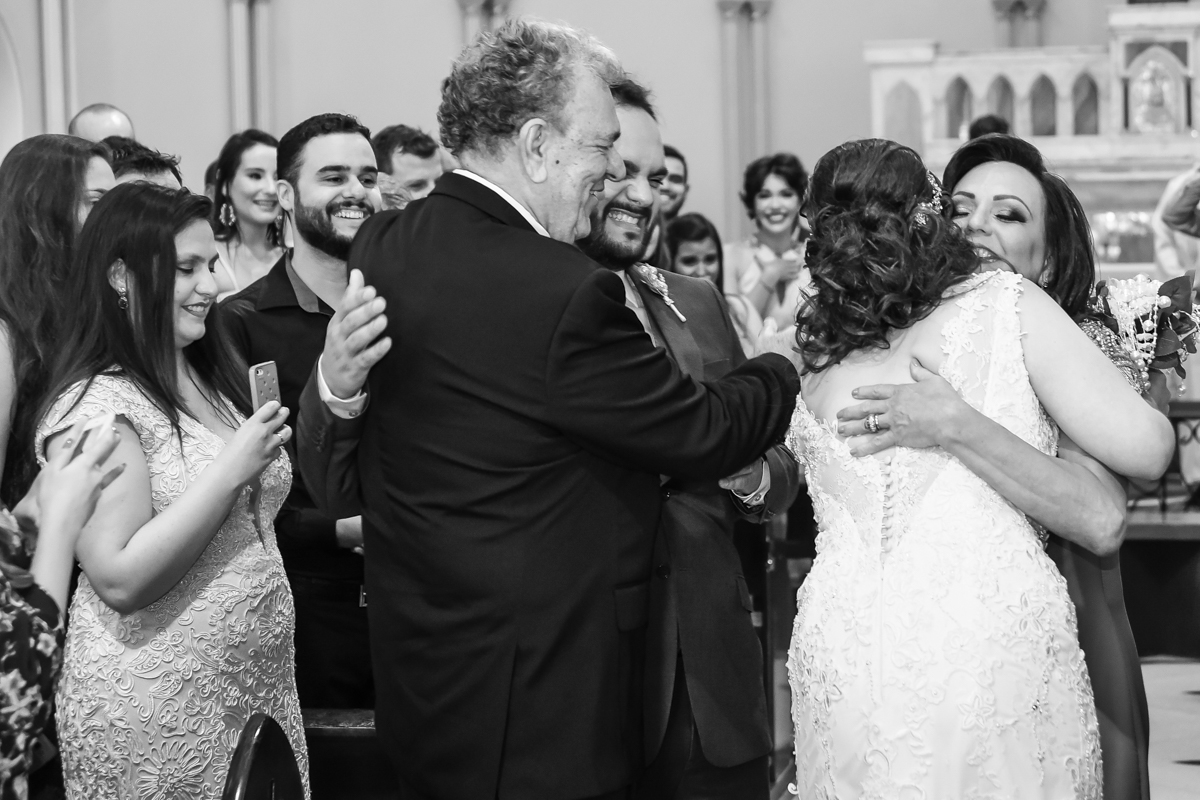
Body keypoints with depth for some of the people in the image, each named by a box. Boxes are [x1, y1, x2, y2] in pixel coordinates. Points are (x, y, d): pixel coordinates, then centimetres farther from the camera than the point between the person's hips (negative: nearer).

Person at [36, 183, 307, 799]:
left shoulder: (215, 382, 10)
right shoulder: (97, 404, -15)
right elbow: (121, 580, -21)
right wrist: (231, 470, -21)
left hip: (261, 686, 8)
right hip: (157, 713, -8)